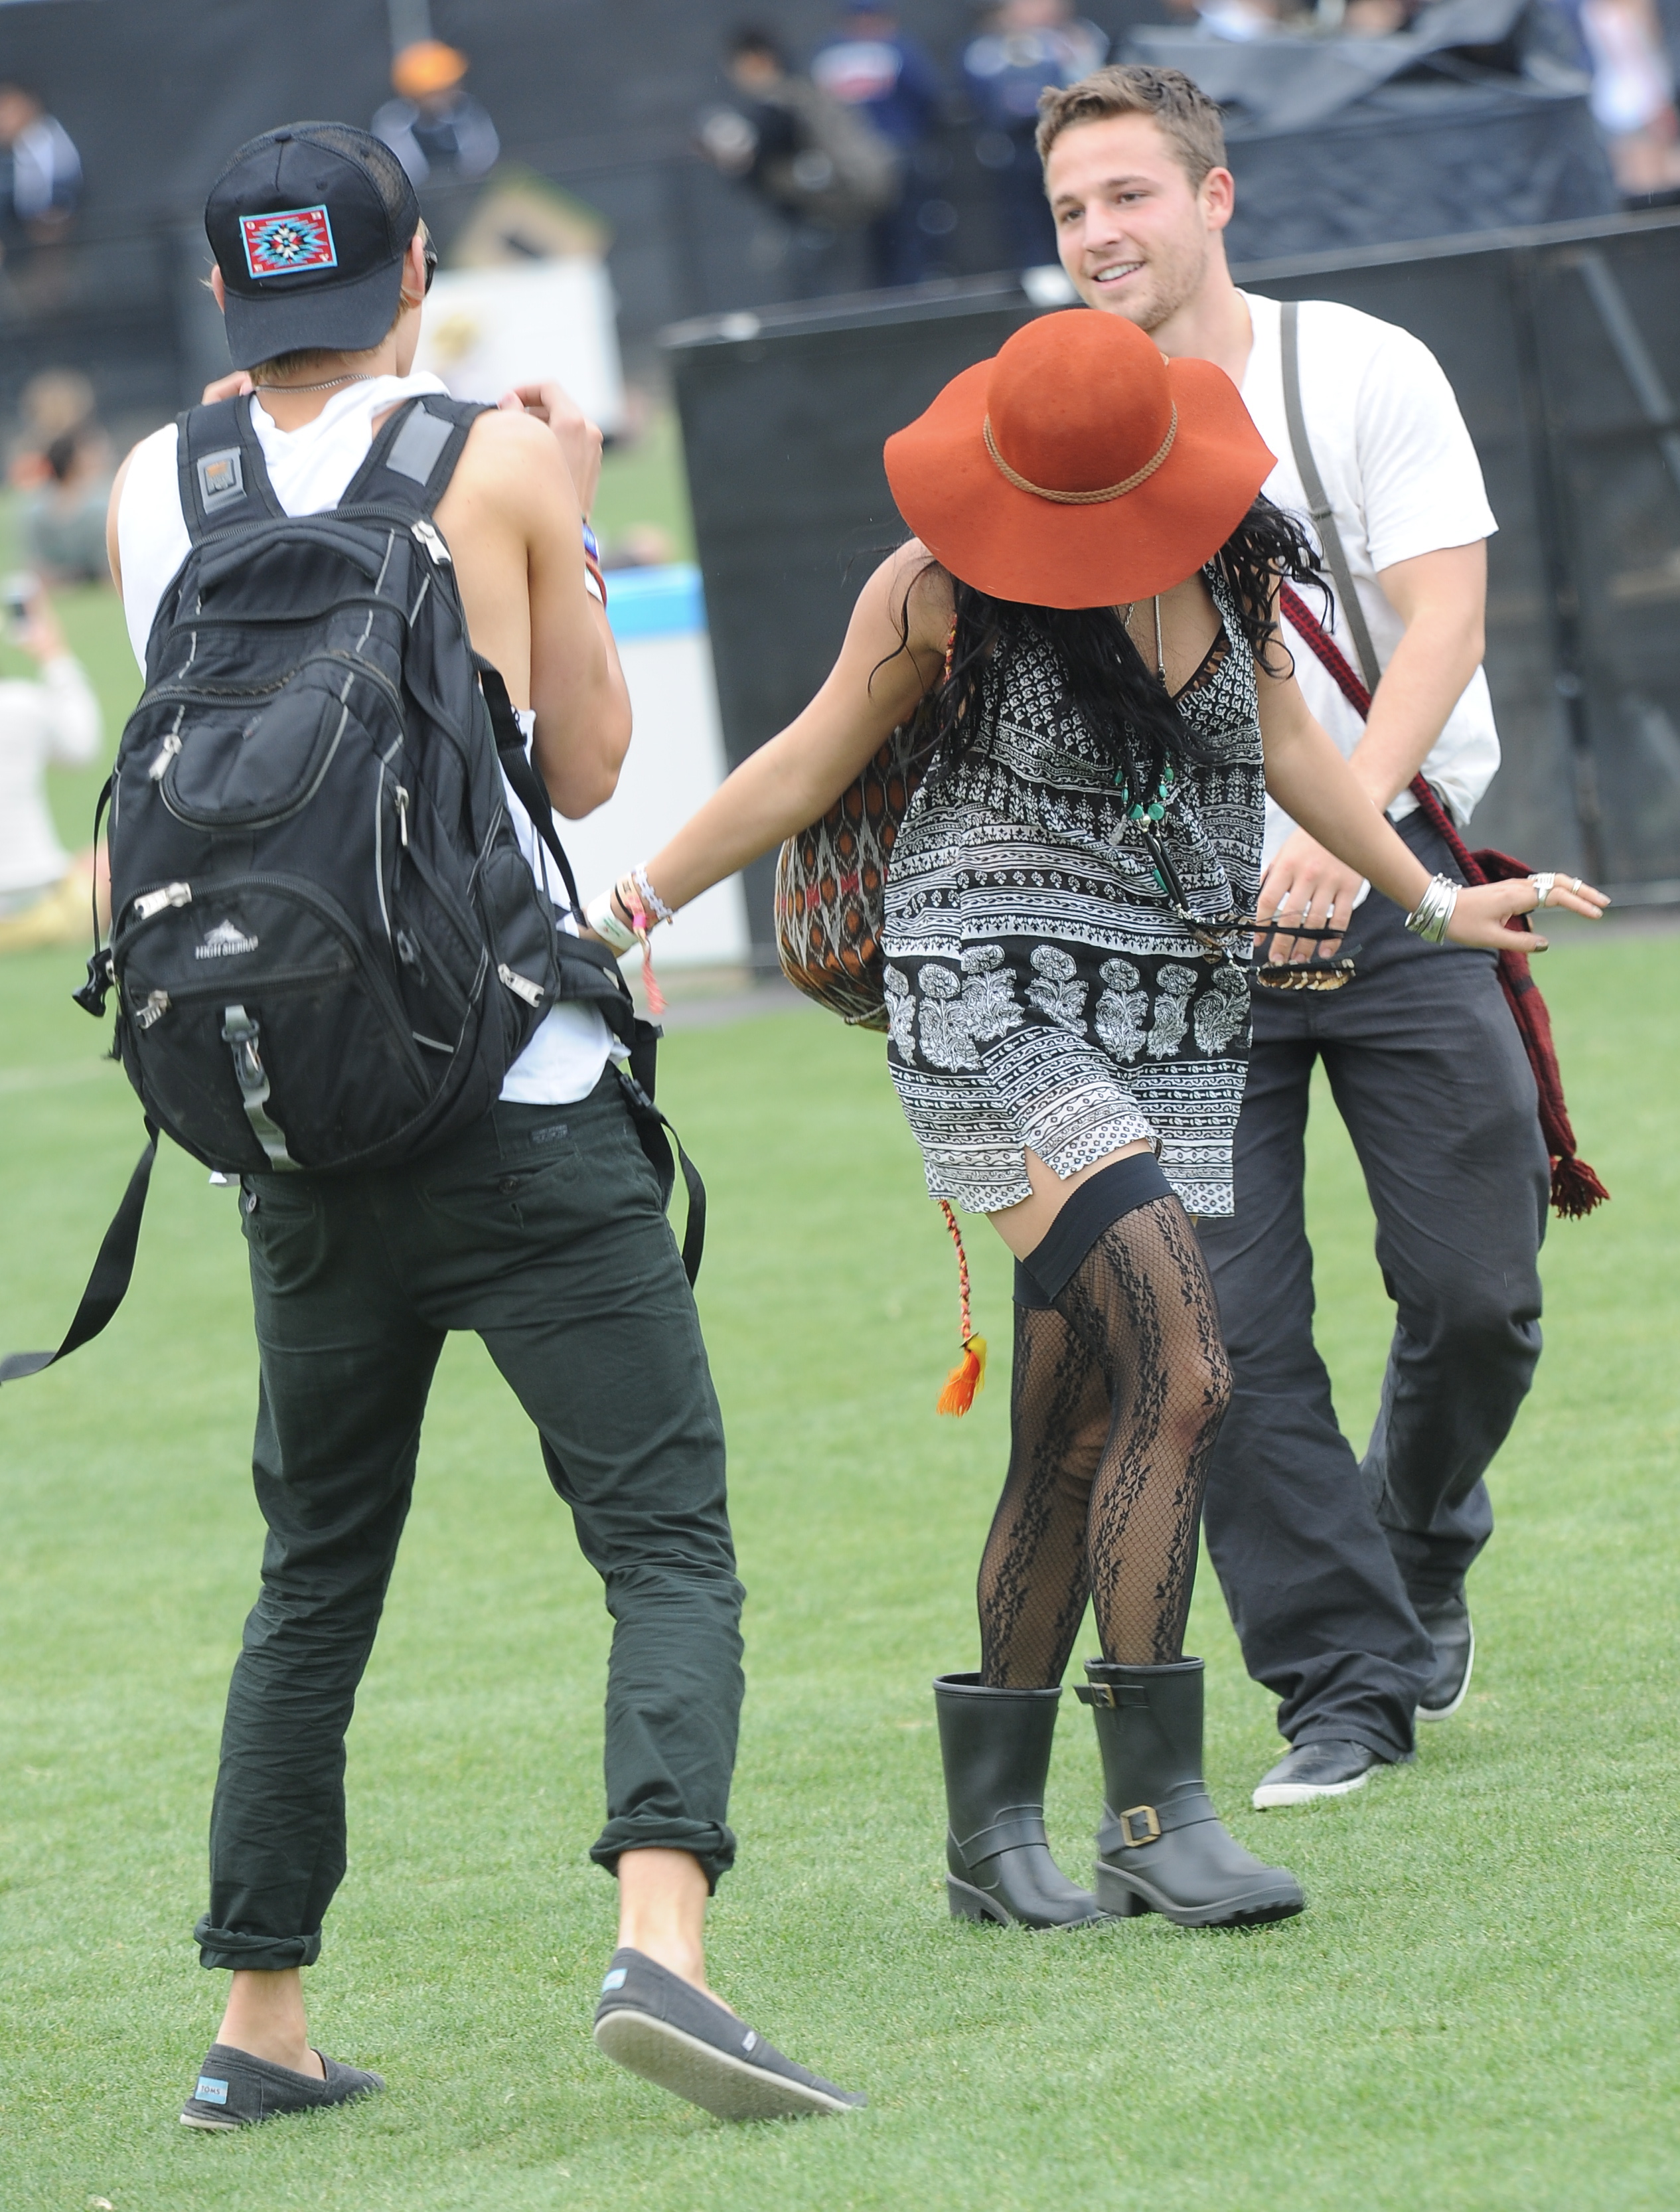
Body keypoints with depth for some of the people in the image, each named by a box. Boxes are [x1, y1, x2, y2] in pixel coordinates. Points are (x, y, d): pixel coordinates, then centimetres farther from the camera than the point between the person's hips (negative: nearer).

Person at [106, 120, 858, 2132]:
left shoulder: (154, 491, 7)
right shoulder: (491, 463, -3)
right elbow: (585, 768, 7)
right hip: (524, 1112, -4)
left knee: (315, 1579, 17)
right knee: (670, 1544, -6)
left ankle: (259, 2023, 18)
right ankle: (657, 1941, -26)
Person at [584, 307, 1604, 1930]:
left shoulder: (1232, 553, 4)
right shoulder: (944, 585, -9)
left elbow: (1282, 737, 20)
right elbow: (806, 768, 3)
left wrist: (1430, 900, 25)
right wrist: (633, 906, 1)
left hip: (1176, 1032, 6)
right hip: (1002, 1008, -6)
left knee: (1075, 1448, 5)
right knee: (1177, 1376, -20)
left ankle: (992, 1828, 12)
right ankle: (1155, 1811, -19)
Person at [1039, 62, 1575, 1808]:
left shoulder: (1362, 372, -2)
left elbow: (1441, 619, -11)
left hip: (1392, 884, -1)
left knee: (1476, 1291, -1)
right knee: (1228, 1332, -7)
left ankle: (1419, 1550, 29)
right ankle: (1346, 1679, 3)